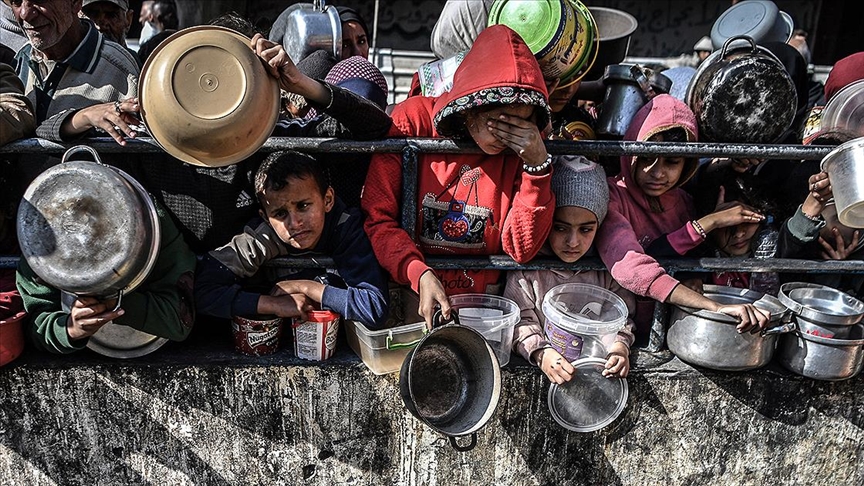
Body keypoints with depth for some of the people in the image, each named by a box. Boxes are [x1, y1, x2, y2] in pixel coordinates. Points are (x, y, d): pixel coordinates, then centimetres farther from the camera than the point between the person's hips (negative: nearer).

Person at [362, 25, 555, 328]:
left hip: (482, 301, 2)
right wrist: (419, 274, -22)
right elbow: (377, 216, -7)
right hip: (409, 291, -2)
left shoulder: (526, 146, -2)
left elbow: (521, 249, -6)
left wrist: (538, 164, -16)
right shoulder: (412, 121, -9)